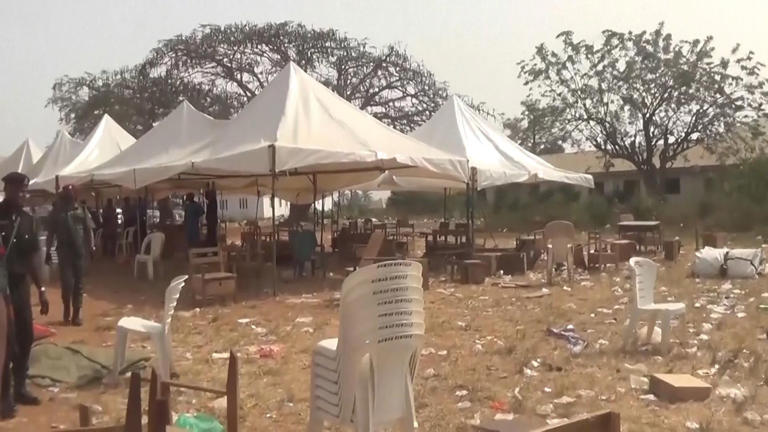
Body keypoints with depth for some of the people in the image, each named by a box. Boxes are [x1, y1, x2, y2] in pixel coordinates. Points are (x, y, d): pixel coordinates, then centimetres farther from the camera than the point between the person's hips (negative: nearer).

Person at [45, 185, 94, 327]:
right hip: (64, 252, -1)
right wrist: (48, 251, 3)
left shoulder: (81, 211, 7)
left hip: (79, 251, 1)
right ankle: (67, 308, 17)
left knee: (78, 283, 5)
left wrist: (91, 247, -3)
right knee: (67, 282, -8)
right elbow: (50, 234, 8)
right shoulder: (56, 213, 6)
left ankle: (76, 314, 12)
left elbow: (88, 230, 6)